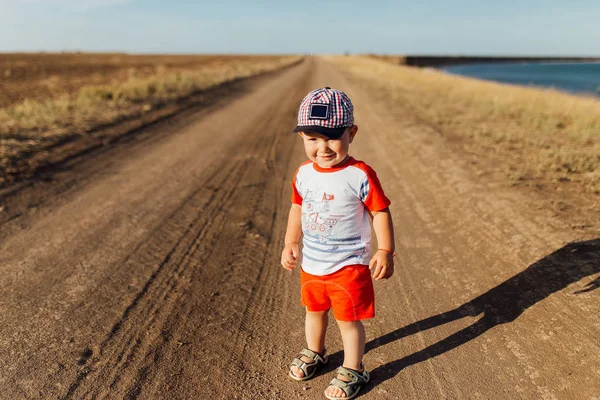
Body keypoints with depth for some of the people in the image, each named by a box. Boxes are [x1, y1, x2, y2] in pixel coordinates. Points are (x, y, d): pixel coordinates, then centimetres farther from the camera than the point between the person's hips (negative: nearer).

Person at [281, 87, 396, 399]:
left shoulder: (360, 175, -20)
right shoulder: (303, 174, -4)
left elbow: (381, 212, -14)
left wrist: (385, 250, -17)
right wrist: (291, 243, 9)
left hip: (348, 266, -5)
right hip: (311, 265, 6)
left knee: (349, 319, 11)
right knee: (314, 310, 26)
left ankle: (352, 371, 34)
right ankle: (314, 352, 52)